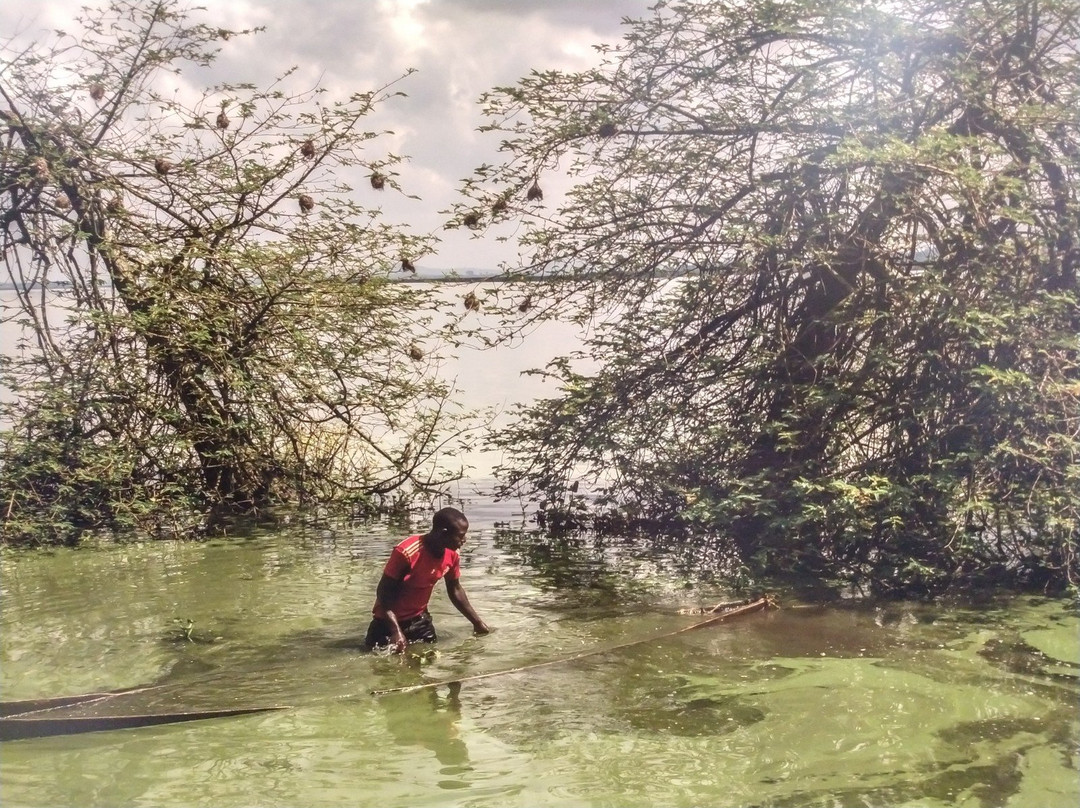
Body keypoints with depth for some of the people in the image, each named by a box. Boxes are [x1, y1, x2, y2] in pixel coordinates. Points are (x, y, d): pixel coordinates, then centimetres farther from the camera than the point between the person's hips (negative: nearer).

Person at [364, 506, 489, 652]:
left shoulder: (452, 555, -9)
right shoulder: (407, 552, -29)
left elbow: (455, 590, 9)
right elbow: (384, 592, -23)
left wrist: (477, 622, 11)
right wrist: (396, 631, -30)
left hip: (419, 618, 5)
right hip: (390, 619, -5)